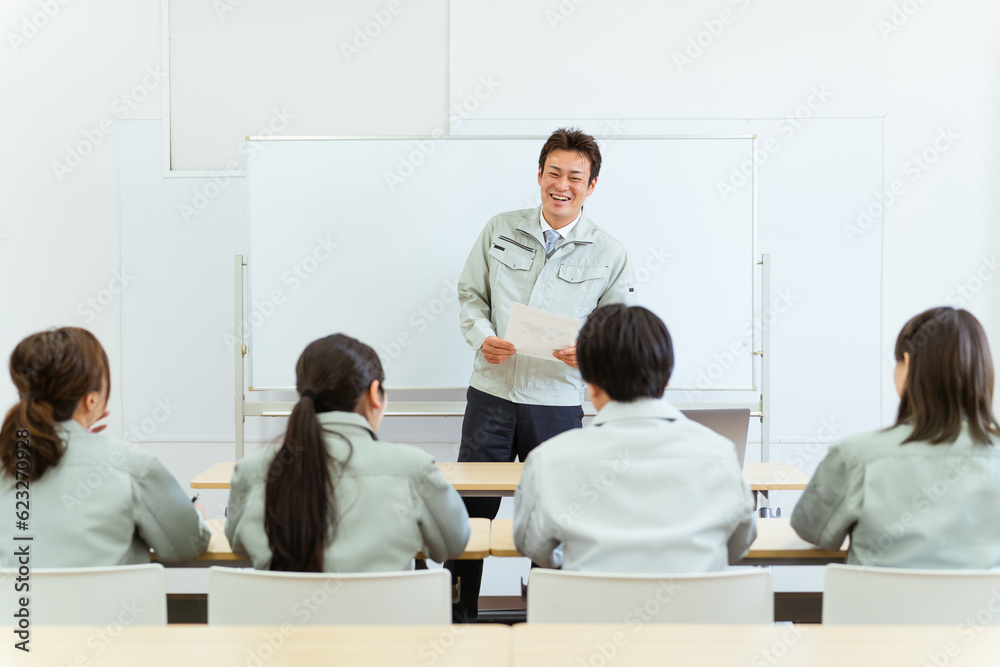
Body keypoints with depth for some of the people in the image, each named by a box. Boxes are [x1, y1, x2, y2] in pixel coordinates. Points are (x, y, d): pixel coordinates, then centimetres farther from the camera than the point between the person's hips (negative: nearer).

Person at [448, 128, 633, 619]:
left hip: (558, 402, -1)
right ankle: (460, 616, 19)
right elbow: (470, 295, 11)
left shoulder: (609, 254, 3)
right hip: (491, 394, 1)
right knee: (470, 513, 4)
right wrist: (482, 337, -9)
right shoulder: (500, 230, 7)